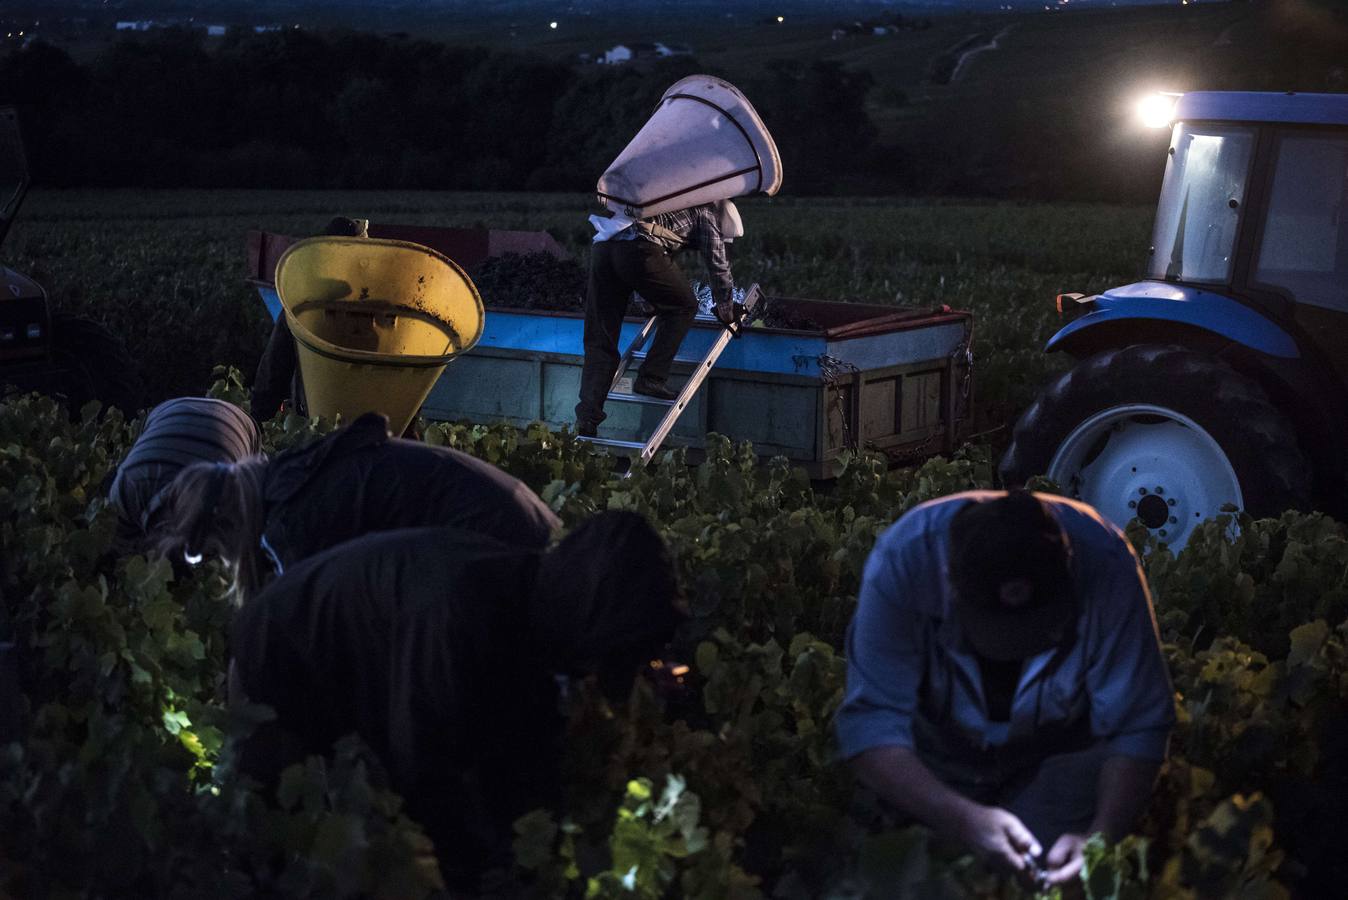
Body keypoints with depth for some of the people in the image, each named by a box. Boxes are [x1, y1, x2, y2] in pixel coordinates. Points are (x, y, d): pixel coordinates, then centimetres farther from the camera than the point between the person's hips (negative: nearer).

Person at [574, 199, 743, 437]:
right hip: (639, 252, -7)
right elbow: (718, 266, 19)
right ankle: (651, 379, 7)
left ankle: (586, 420, -3)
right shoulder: (707, 214, 19)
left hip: (602, 247, 7)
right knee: (683, 307, 16)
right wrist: (726, 311, 33)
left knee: (600, 341, 6)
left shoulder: (679, 205, 40)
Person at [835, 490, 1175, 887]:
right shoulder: (902, 560, -33)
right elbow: (869, 723, -32)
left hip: (1058, 759, 0)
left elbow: (1137, 728, -23)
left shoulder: (1106, 562, -31)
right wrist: (965, 820, -46)